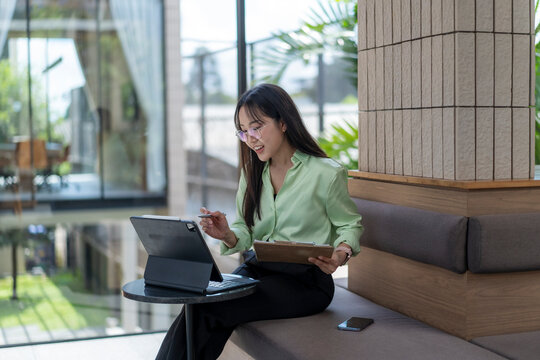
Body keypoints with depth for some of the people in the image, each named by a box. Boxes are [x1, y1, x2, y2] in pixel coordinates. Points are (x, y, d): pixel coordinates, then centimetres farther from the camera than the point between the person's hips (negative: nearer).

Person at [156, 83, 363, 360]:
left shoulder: (326, 173, -4)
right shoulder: (252, 174, 13)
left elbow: (351, 225, 7)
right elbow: (246, 235, 13)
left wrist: (341, 253, -15)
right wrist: (228, 235, -11)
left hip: (304, 281, -5)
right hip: (255, 270, 5)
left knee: (207, 312, -26)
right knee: (197, 309, -27)